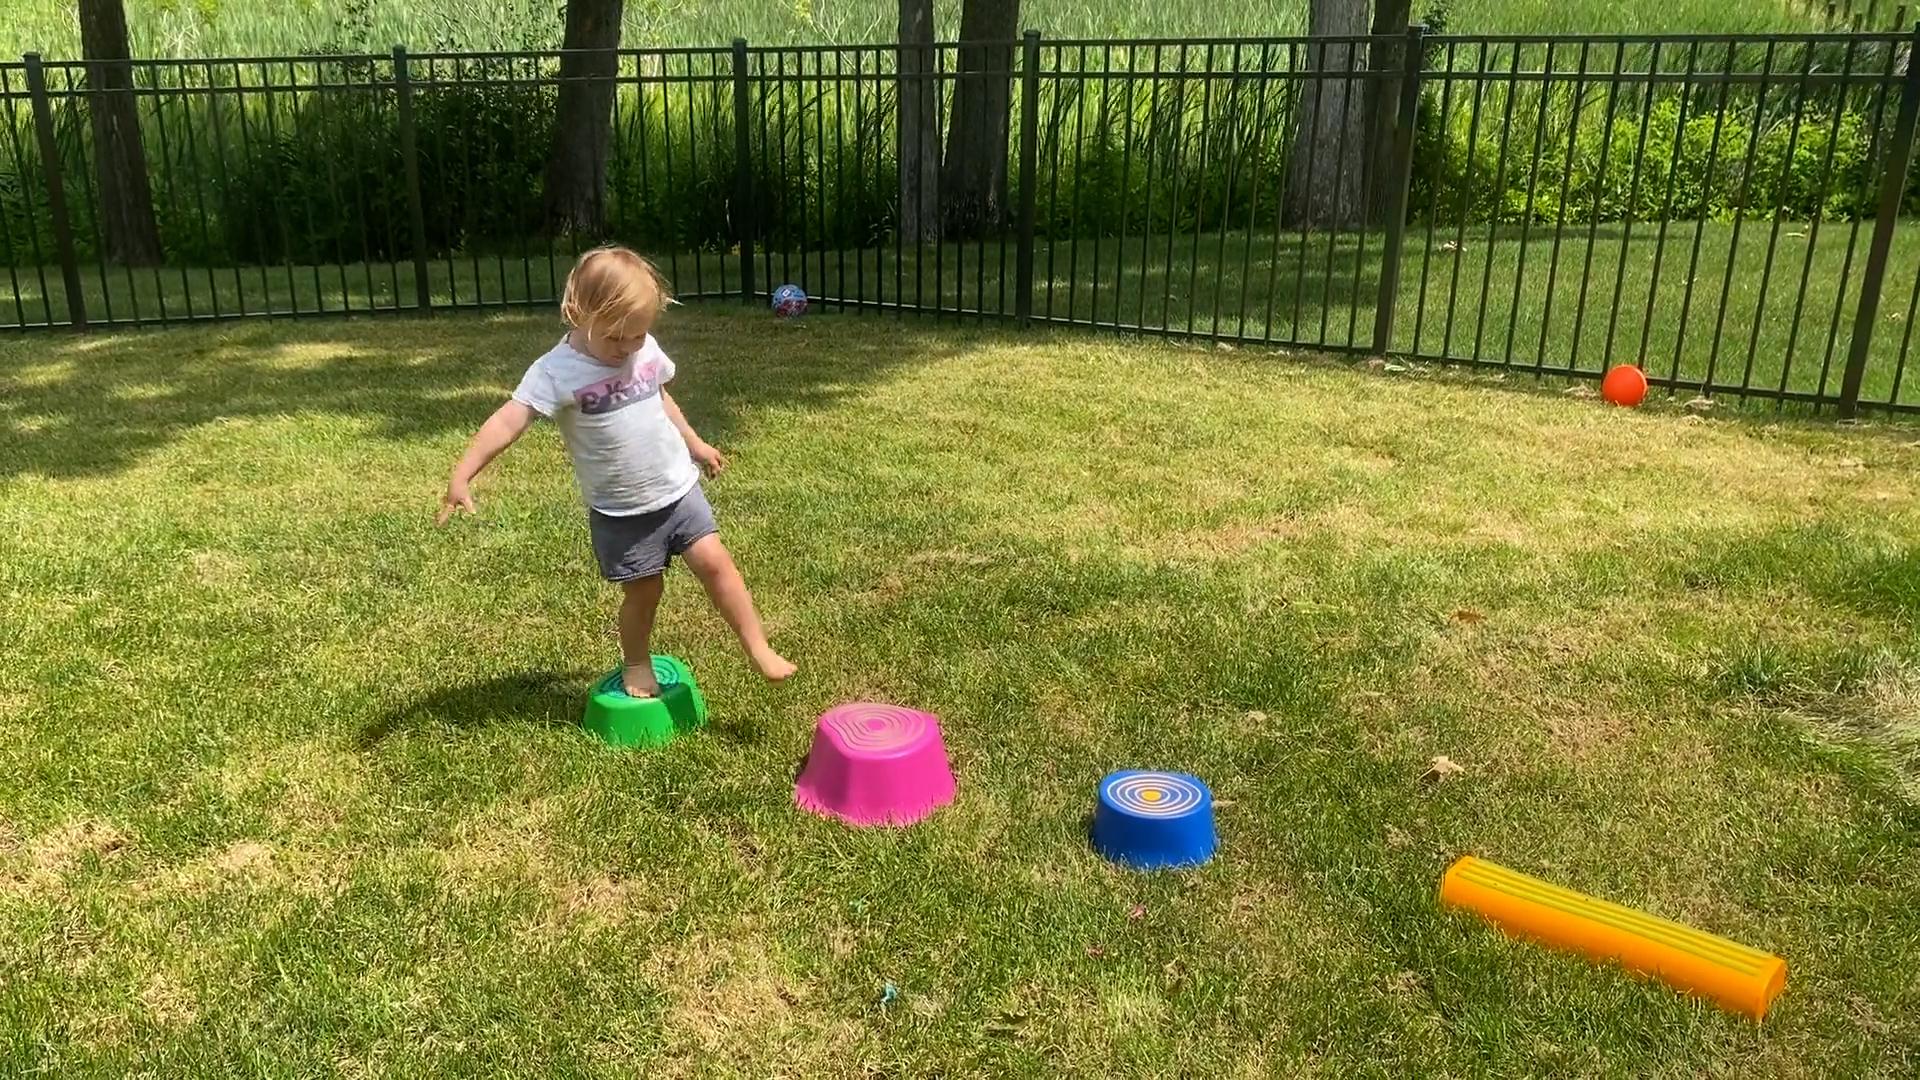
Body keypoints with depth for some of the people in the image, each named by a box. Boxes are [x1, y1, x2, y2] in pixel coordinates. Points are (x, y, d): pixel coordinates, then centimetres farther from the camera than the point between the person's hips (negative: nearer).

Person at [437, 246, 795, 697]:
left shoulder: (645, 349, -1)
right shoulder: (555, 371, -19)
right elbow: (508, 420, -28)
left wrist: (695, 444, 26)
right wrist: (463, 473, -38)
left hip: (678, 488, 4)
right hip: (619, 512, -3)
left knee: (714, 562, -4)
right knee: (642, 591, 6)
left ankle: (759, 650, 7)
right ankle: (638, 667, 31)